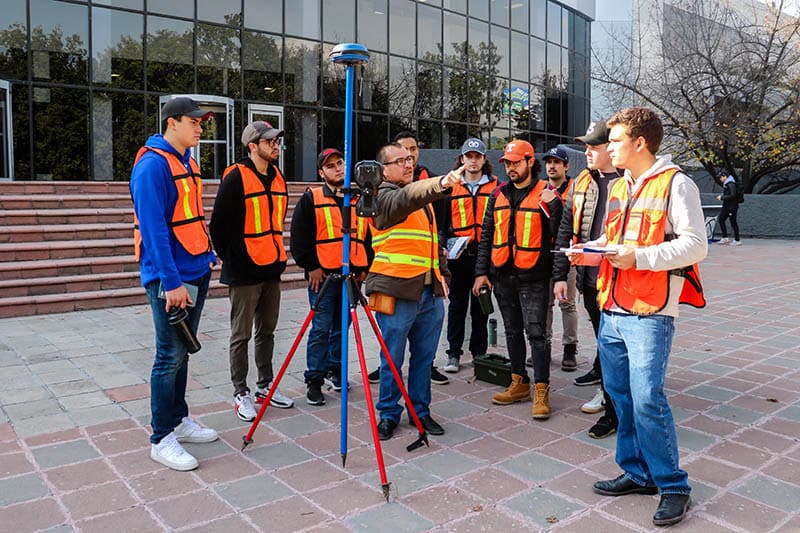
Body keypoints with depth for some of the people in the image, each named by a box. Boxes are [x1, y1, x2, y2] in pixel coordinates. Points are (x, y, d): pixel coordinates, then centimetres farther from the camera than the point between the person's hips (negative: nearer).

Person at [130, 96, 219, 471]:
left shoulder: (187, 163, 15)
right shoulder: (153, 164, -13)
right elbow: (154, 228, -19)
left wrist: (208, 256, 17)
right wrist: (171, 281, -22)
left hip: (196, 272, 9)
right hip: (170, 279, -9)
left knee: (182, 351, 15)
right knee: (171, 355, -3)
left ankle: (179, 420, 27)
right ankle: (161, 439, 8)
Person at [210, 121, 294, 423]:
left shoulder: (277, 177, 12)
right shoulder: (236, 178, -11)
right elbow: (219, 223, -10)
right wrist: (230, 258, -5)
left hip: (272, 269, 7)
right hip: (244, 272, -7)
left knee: (267, 331, 15)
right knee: (241, 335, 3)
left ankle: (265, 386, 26)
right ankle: (241, 393, 13)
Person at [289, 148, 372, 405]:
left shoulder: (360, 199, 14)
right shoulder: (311, 198, 0)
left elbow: (370, 236, 18)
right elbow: (299, 237, -3)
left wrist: (365, 267, 10)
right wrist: (311, 266, -7)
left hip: (352, 275, 4)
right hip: (322, 275, -4)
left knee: (342, 327, 13)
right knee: (321, 329, -3)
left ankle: (335, 369, 28)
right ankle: (314, 380, 7)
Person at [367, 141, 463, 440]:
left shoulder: (423, 198, 20)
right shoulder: (385, 197, -6)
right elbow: (407, 198, -29)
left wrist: (441, 272, 16)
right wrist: (442, 183, -45)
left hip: (430, 293, 7)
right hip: (397, 292, -7)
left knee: (424, 357, 13)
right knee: (393, 359, 4)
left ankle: (421, 411, 27)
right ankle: (388, 414, 19)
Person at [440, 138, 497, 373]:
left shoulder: (494, 187, 7)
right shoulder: (451, 187, 7)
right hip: (459, 255, 0)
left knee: (481, 307, 9)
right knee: (457, 305, 5)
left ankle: (479, 352, 21)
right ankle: (454, 354, 12)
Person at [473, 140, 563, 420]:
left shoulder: (545, 194, -2)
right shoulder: (498, 194, 11)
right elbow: (486, 235, 12)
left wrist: (554, 205, -21)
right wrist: (481, 271, 6)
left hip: (533, 277, -5)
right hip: (502, 275, 5)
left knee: (535, 333, -5)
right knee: (513, 331, 13)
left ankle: (541, 391, 3)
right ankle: (519, 383, 25)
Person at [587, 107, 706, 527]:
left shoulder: (675, 184, -6)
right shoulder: (618, 188, 18)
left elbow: (695, 245, -13)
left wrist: (638, 257, -21)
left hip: (649, 313, -8)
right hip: (612, 310, 8)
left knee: (647, 400, -8)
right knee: (621, 397, 12)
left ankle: (673, 486, 10)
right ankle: (637, 473, 27)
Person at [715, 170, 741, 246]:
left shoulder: (731, 184, -17)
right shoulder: (726, 183, 12)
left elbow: (732, 196, -25)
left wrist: (722, 197, -19)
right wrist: (721, 196, 9)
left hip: (732, 207, -10)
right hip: (726, 206, 10)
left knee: (733, 223, -3)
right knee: (720, 219, 9)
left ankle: (737, 241, 7)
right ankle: (725, 238, 12)